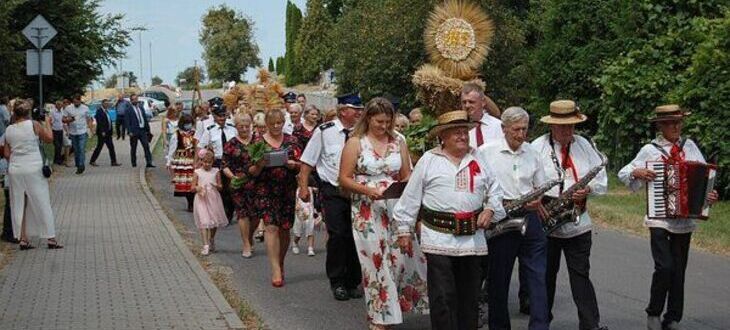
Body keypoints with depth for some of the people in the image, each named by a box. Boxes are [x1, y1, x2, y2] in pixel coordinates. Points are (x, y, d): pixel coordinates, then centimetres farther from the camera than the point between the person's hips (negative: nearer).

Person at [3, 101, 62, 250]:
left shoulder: (9, 130, 5)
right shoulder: (34, 124, -8)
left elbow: (6, 153, 6)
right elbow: (49, 138, 0)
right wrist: (47, 123, 13)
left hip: (14, 169, 4)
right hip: (33, 169, -3)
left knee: (19, 205, 10)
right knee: (42, 203, 4)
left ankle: (23, 239, 10)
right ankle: (50, 238, 6)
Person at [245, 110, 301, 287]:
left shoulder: (291, 141, 8)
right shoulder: (258, 142, 3)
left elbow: (301, 165, 7)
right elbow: (251, 170, 2)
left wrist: (293, 164, -14)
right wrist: (260, 165, -19)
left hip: (288, 191, 2)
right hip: (265, 190, -2)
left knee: (284, 228, 7)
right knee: (271, 227, -13)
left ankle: (280, 263, 27)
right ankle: (276, 270, -14)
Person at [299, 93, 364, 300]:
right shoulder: (324, 132, -4)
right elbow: (307, 161, 1)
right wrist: (304, 187, -4)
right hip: (332, 192, -3)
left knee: (355, 236, 4)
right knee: (337, 235, -8)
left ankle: (353, 283, 17)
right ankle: (337, 283, 6)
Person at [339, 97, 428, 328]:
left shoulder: (398, 142, 10)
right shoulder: (355, 143, 1)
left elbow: (406, 176, 14)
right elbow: (344, 179, -2)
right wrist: (368, 190, -17)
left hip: (396, 209, 3)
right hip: (367, 211, -3)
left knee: (399, 258, -2)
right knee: (376, 262, -2)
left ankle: (388, 309, 17)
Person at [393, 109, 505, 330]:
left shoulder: (478, 161, 11)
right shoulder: (428, 161, 0)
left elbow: (494, 190, 20)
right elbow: (411, 197, 2)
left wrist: (490, 209, 2)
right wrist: (404, 230, 1)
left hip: (473, 239, 4)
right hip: (439, 239, -4)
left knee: (470, 296, 12)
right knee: (442, 297, -5)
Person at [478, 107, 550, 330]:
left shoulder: (532, 153, 9)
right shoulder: (486, 152, -3)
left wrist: (537, 199, -3)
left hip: (529, 218, 3)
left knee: (538, 276, -2)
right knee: (498, 278, 6)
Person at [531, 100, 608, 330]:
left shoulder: (583, 145, 7)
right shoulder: (537, 147, -5)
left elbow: (601, 179, 9)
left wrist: (588, 189, -11)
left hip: (578, 223, 2)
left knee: (581, 275, 1)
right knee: (546, 276, 9)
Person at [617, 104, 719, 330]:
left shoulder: (690, 146, 7)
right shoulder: (650, 150, -1)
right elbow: (623, 174, 2)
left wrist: (709, 195, -11)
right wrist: (637, 172, -18)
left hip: (685, 219, 3)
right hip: (660, 219, -3)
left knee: (679, 271, 8)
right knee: (665, 266, -15)